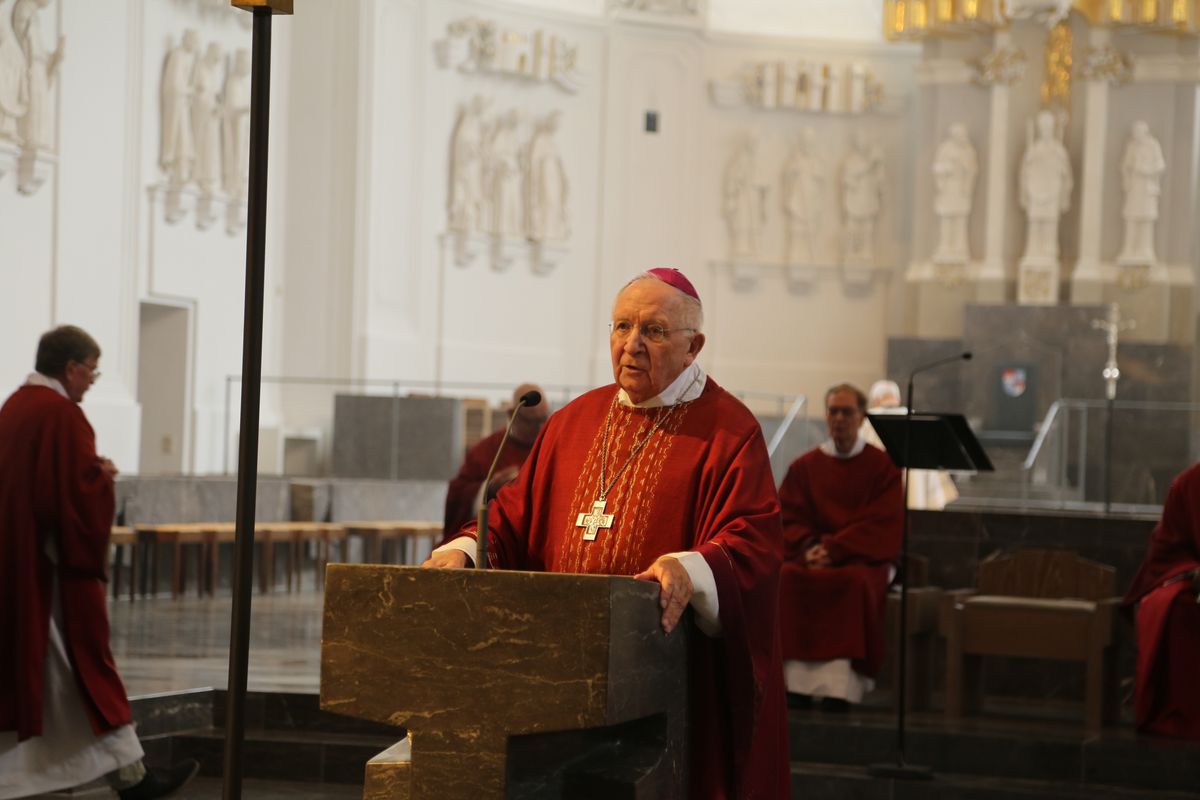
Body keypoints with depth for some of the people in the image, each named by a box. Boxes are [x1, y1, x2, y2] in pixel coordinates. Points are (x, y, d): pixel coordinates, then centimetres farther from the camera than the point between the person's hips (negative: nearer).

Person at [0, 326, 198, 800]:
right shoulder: (62, 414, -16)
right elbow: (80, 490, -22)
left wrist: (90, 470, 13)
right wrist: (102, 475, -3)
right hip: (54, 565, -9)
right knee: (87, 661, -1)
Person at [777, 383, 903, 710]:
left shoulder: (883, 466, 4)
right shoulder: (804, 466, 13)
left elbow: (881, 524, -6)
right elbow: (787, 518, 6)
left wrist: (835, 549, -18)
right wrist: (809, 547, -15)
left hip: (863, 559, -3)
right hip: (812, 556, 3)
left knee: (854, 582, -38)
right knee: (787, 578, -31)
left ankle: (839, 685, -41)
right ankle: (796, 681, -36)